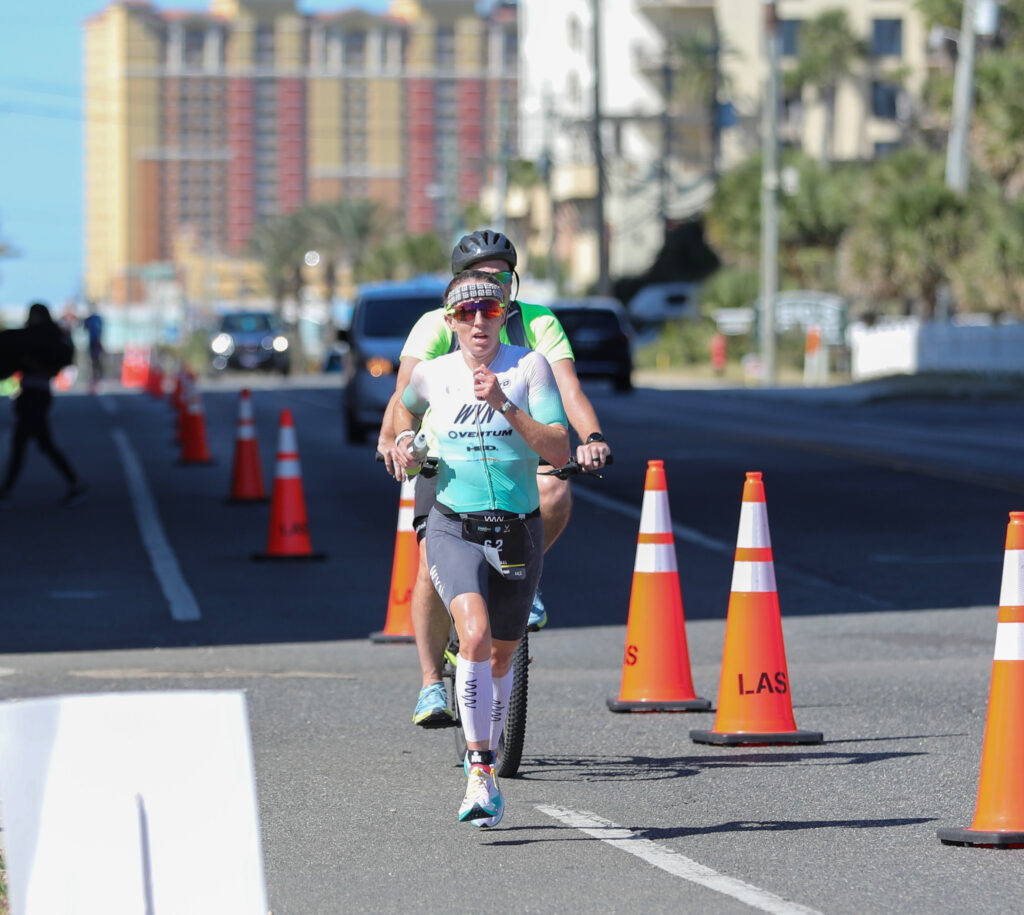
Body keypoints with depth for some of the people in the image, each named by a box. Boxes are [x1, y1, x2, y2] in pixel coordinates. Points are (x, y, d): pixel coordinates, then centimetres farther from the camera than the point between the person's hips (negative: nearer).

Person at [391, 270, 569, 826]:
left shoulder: (530, 366, -6)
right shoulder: (432, 374, 0)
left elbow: (559, 452, -15)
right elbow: (405, 404, 26)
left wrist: (504, 405, -23)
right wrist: (403, 438, 9)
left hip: (518, 529, 1)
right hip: (454, 527, -1)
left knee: (500, 658, 14)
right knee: (475, 635, -26)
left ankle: (489, 766, 37)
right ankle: (479, 774, -25)